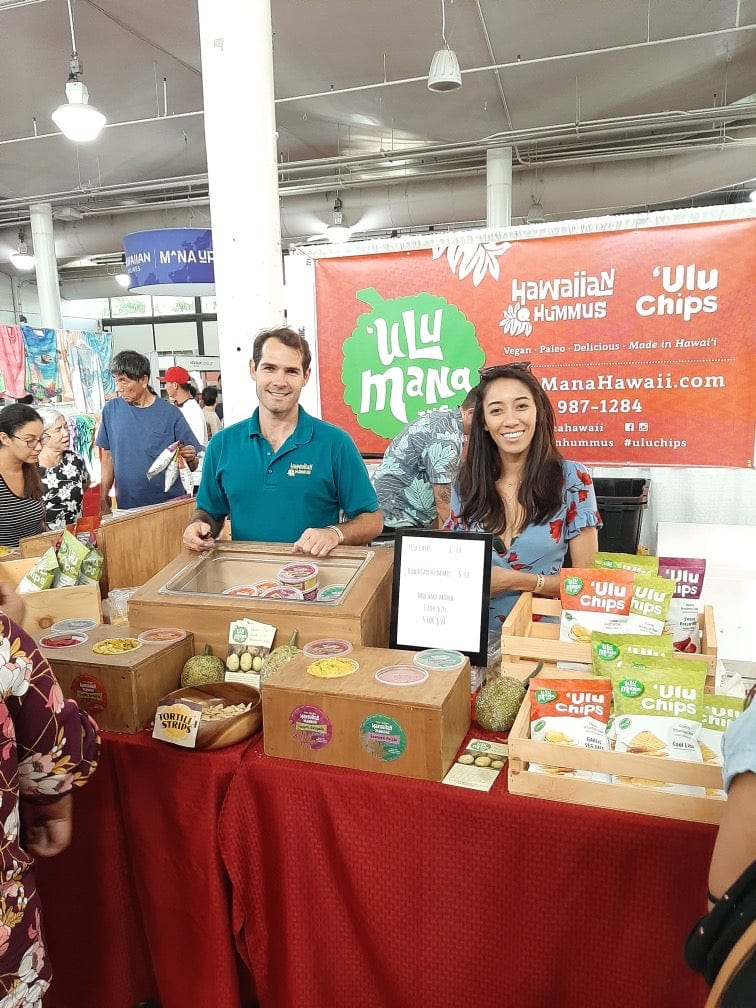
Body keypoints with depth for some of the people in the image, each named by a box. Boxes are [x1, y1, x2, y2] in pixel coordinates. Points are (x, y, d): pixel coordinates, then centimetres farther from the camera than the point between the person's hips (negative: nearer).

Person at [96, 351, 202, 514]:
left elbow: (193, 467, -3)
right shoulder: (111, 410, 3)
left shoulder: (170, 413, -5)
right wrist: (103, 501, 6)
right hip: (127, 506, 2)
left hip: (169, 503, -2)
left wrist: (191, 458, -24)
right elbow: (108, 459, 9)